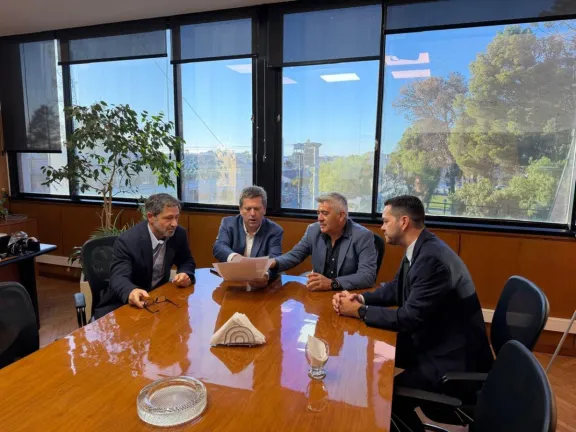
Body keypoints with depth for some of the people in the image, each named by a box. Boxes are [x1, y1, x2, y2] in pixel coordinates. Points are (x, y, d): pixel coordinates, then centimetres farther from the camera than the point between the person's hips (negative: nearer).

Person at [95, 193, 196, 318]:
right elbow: (119, 277, -28)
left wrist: (185, 274, -18)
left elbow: (187, 261, 6)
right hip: (123, 304, -4)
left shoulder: (179, 234, -7)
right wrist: (131, 292, -51)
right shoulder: (127, 240, -20)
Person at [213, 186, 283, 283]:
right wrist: (233, 257, -38)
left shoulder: (274, 231, -4)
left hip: (261, 284, -1)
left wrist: (266, 275, -41)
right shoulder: (228, 223, 1)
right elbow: (218, 247, -15)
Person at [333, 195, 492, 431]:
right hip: (433, 339, 9)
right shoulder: (419, 249, 1)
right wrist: (360, 298, -5)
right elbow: (395, 288, 12)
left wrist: (359, 311, -17)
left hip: (454, 356, -9)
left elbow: (409, 318, -27)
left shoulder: (432, 257, -29)